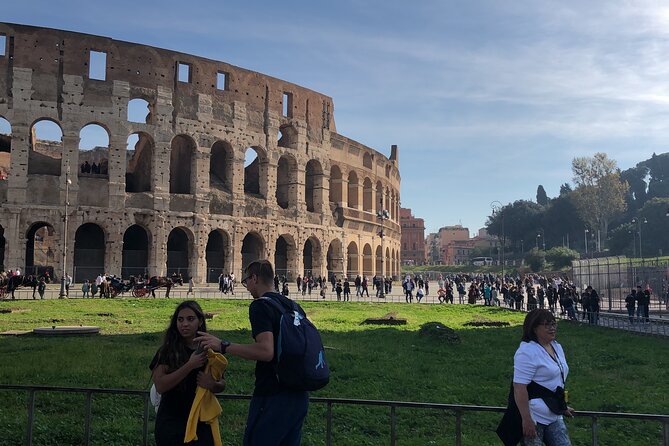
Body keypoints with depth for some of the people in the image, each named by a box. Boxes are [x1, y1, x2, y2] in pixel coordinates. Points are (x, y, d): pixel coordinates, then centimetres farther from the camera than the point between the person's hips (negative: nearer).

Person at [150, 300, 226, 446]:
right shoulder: (167, 351, -7)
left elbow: (222, 383, 9)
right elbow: (160, 386, -18)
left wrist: (212, 385, -14)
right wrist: (190, 365, -24)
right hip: (171, 424, -2)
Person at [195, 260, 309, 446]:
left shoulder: (260, 305, -12)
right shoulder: (294, 306, 13)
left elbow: (266, 351, -26)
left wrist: (222, 346, -22)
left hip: (272, 397, -8)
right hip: (298, 396, 8)